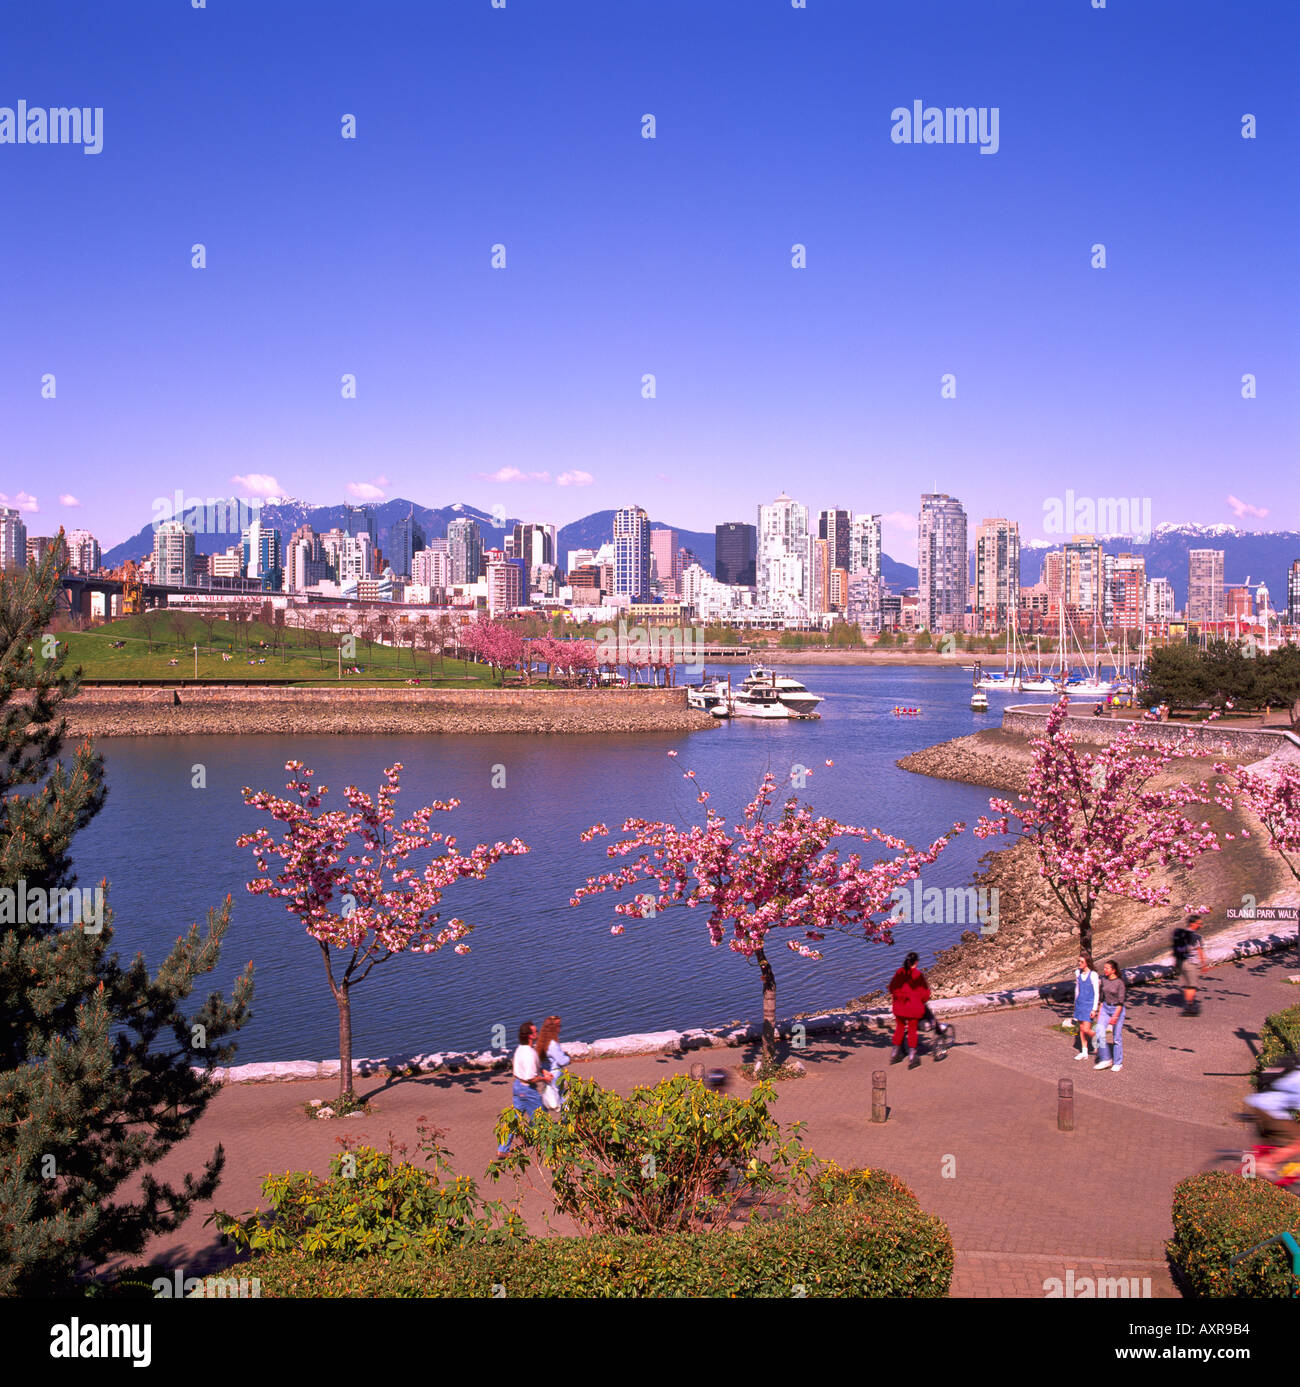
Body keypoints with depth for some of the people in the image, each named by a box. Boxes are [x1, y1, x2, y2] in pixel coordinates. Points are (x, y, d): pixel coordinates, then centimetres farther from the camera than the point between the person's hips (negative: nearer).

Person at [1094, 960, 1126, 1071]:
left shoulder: (1120, 983, -14)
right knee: (1100, 1032, -10)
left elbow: (1121, 1001, -15)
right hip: (1105, 1008, 5)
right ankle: (1105, 1060, 0)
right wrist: (1100, 1012, 13)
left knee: (1117, 1037, 3)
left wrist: (1115, 1016, -20)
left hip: (1117, 1009, -5)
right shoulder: (1104, 980, 4)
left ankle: (1118, 1063, 16)